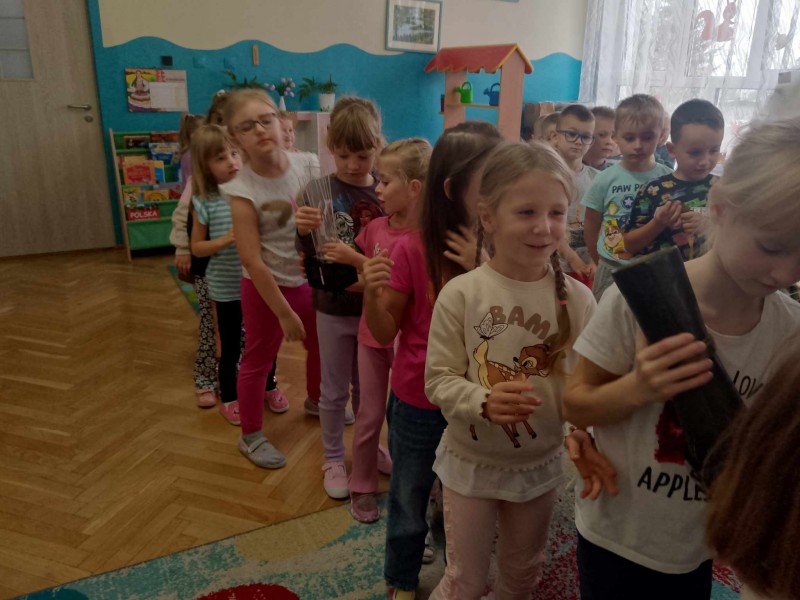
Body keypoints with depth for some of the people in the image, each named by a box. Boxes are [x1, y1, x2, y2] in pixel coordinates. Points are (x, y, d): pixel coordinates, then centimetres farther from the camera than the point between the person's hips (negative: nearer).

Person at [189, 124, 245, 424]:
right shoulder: (204, 203, -10)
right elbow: (197, 247, -3)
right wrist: (224, 240, -19)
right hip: (226, 287, -2)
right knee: (231, 347, 11)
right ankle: (228, 398, 34)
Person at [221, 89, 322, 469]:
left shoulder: (308, 165, -11)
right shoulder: (242, 190, -22)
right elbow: (252, 260, -21)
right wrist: (285, 313, -19)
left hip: (310, 278, 5)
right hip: (266, 285, -5)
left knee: (321, 345, 23)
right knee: (258, 360, 11)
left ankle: (316, 400, 53)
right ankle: (251, 436, 32)